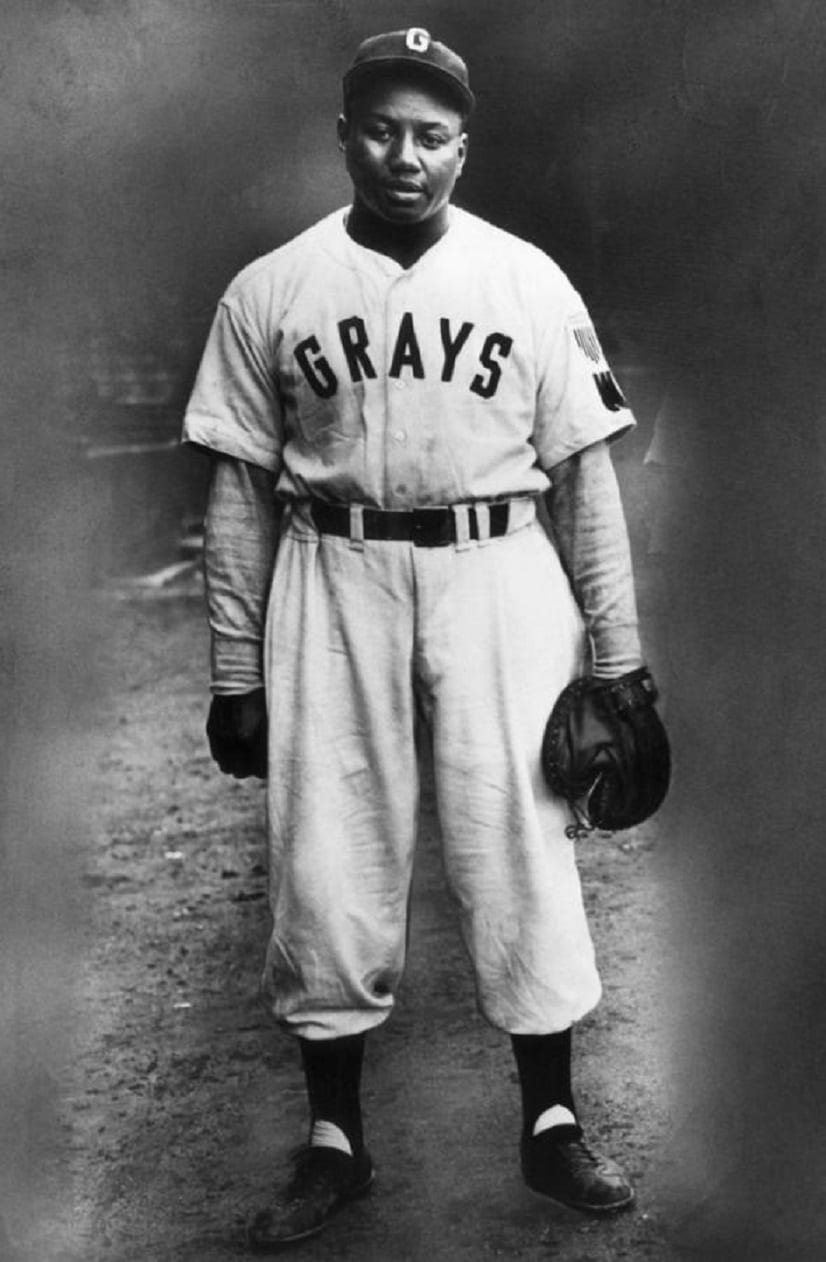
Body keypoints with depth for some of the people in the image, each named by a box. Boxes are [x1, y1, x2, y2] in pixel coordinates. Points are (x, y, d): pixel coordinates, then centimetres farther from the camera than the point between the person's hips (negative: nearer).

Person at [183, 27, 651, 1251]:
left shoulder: (529, 280, 4)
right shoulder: (271, 291, 4)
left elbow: (584, 469, 5)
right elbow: (240, 488, 5)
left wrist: (616, 653, 3)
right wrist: (236, 669, 3)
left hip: (499, 576, 0)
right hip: (332, 582, 1)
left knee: (521, 845, 1)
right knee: (327, 860, 3)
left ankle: (552, 1122, 16)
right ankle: (335, 1140, 17)